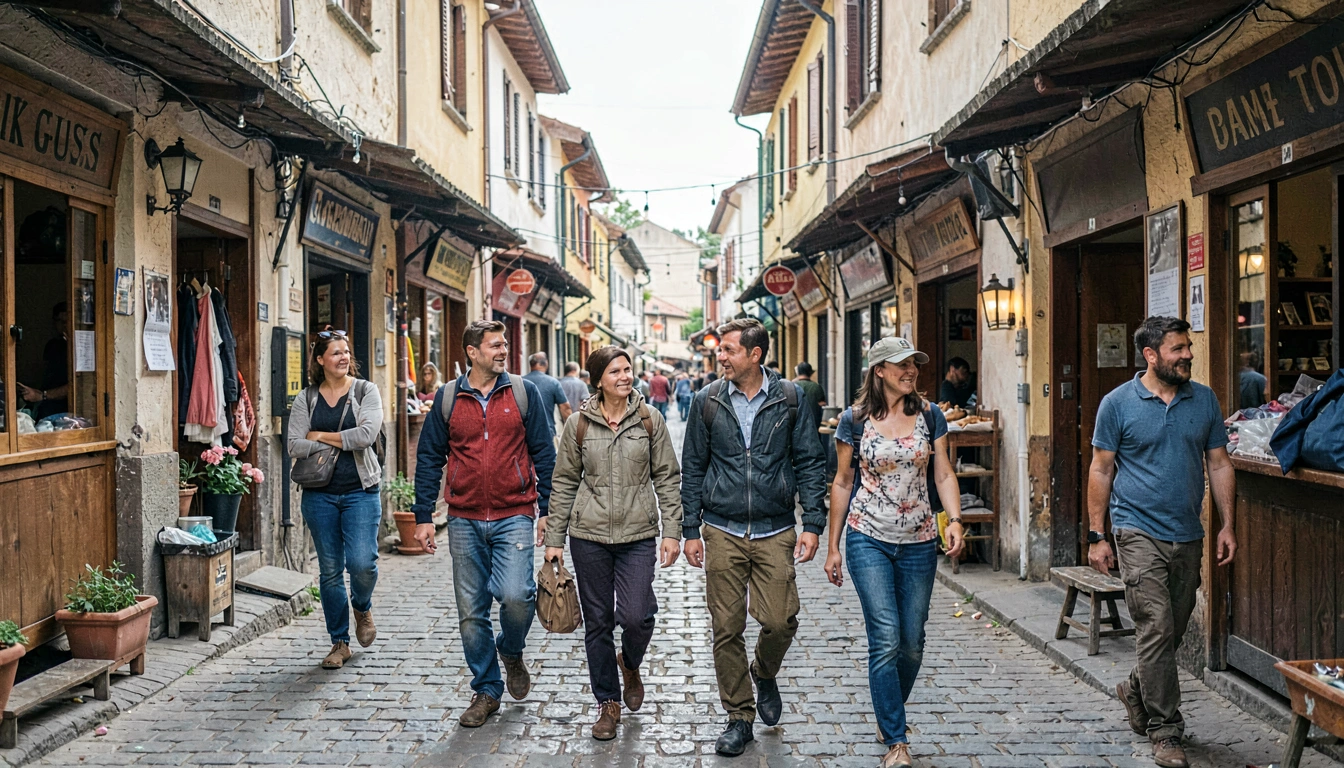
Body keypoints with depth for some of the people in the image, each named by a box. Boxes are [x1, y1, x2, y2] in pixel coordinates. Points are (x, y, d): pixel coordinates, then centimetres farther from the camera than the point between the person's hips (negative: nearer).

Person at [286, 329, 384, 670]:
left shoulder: (365, 391, 1)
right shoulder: (306, 399, 7)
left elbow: (367, 434, -14)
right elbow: (295, 446, -3)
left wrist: (320, 436, -7)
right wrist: (342, 442, -10)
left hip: (360, 491, -2)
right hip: (320, 494, 2)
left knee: (362, 562, -12)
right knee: (330, 569, 7)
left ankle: (362, 607, 23)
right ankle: (340, 642, 20)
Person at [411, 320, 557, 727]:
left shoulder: (524, 392, 2)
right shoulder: (448, 398, 5)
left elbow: (544, 453, 5)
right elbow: (429, 458, 8)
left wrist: (546, 508, -1)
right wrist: (423, 516, 4)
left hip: (514, 516, -2)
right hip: (465, 521, 2)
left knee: (515, 595, -17)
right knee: (471, 612, 6)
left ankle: (511, 651, 16)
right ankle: (486, 690, 23)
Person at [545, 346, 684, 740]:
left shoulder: (650, 419, 2)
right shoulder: (578, 423, 2)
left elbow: (667, 477, 4)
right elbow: (564, 482, 6)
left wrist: (672, 531, -3)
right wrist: (554, 539, 4)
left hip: (638, 534, 0)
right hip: (589, 534, 1)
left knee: (636, 616, -10)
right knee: (598, 622, 6)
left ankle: (630, 663, 25)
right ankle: (608, 702, 23)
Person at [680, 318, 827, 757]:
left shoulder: (789, 399, 1)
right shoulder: (707, 402, 3)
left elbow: (809, 463, 3)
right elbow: (693, 469, 7)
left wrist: (812, 524, -4)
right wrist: (689, 530, 3)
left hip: (775, 531, -1)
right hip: (722, 532, 1)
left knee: (780, 621, -6)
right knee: (726, 629, 3)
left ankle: (764, 674, 28)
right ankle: (739, 717, 19)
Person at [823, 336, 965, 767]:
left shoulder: (929, 416, 4)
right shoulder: (854, 420, -2)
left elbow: (943, 474, 5)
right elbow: (842, 482, 4)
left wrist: (954, 520, -14)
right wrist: (833, 546, 5)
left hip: (918, 541, 3)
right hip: (868, 538, -3)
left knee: (913, 641, 9)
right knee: (886, 638, -10)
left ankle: (889, 715, 34)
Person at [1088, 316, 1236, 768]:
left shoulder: (1205, 400, 7)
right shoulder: (1118, 403, -4)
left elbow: (1219, 465, 11)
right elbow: (1101, 470, -2)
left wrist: (1227, 524, 4)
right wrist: (1096, 535, -5)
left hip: (1188, 536, 5)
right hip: (1139, 532, -4)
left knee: (1172, 632, 14)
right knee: (1157, 629, -9)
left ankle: (1136, 692, 38)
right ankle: (1165, 732, 1)